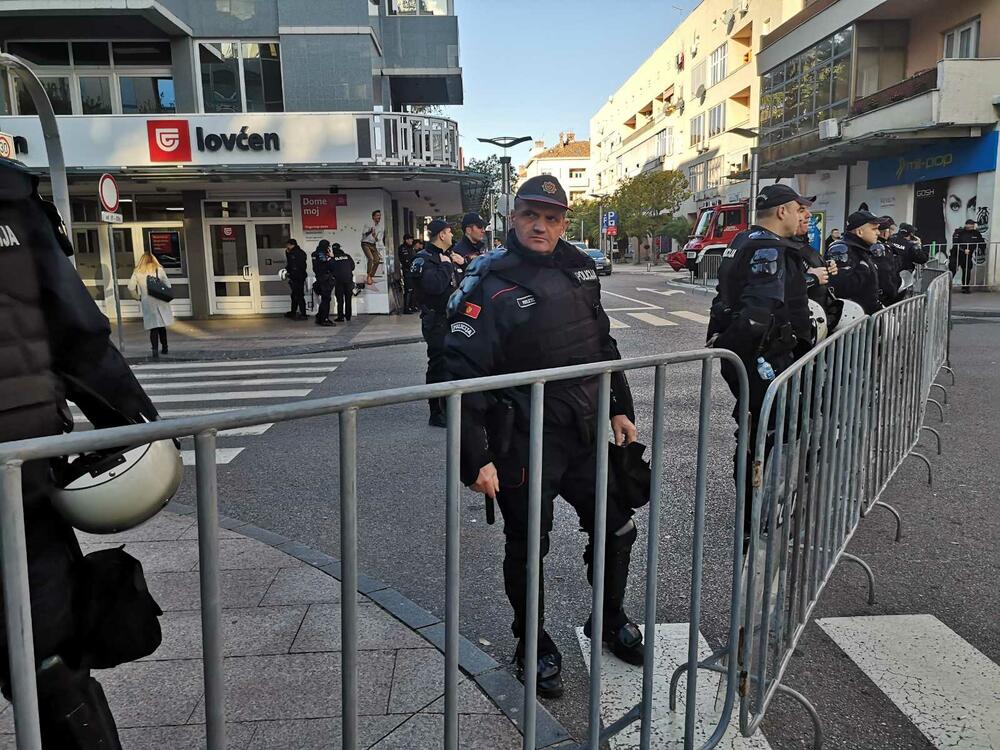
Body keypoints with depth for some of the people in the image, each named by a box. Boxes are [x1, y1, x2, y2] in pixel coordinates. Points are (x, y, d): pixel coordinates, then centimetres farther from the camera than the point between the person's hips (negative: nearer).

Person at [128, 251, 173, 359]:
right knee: (162, 325, 15)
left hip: (147, 303, 0)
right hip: (160, 302, 0)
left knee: (153, 327, 2)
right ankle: (164, 347, 25)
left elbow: (131, 288, -5)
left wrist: (138, 297, 9)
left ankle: (155, 350, -12)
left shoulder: (137, 272, 1)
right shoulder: (159, 270, 0)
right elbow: (168, 285, -4)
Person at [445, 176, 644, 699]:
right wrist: (475, 460, -24)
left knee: (617, 529, 17)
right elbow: (463, 375, -20)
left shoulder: (578, 272, 5)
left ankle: (610, 620, 43)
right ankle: (533, 644, 34)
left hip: (587, 435, 6)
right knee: (527, 549, 9)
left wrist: (620, 409, 15)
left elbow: (603, 346, 17)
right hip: (523, 444, -6)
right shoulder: (489, 284, -15)